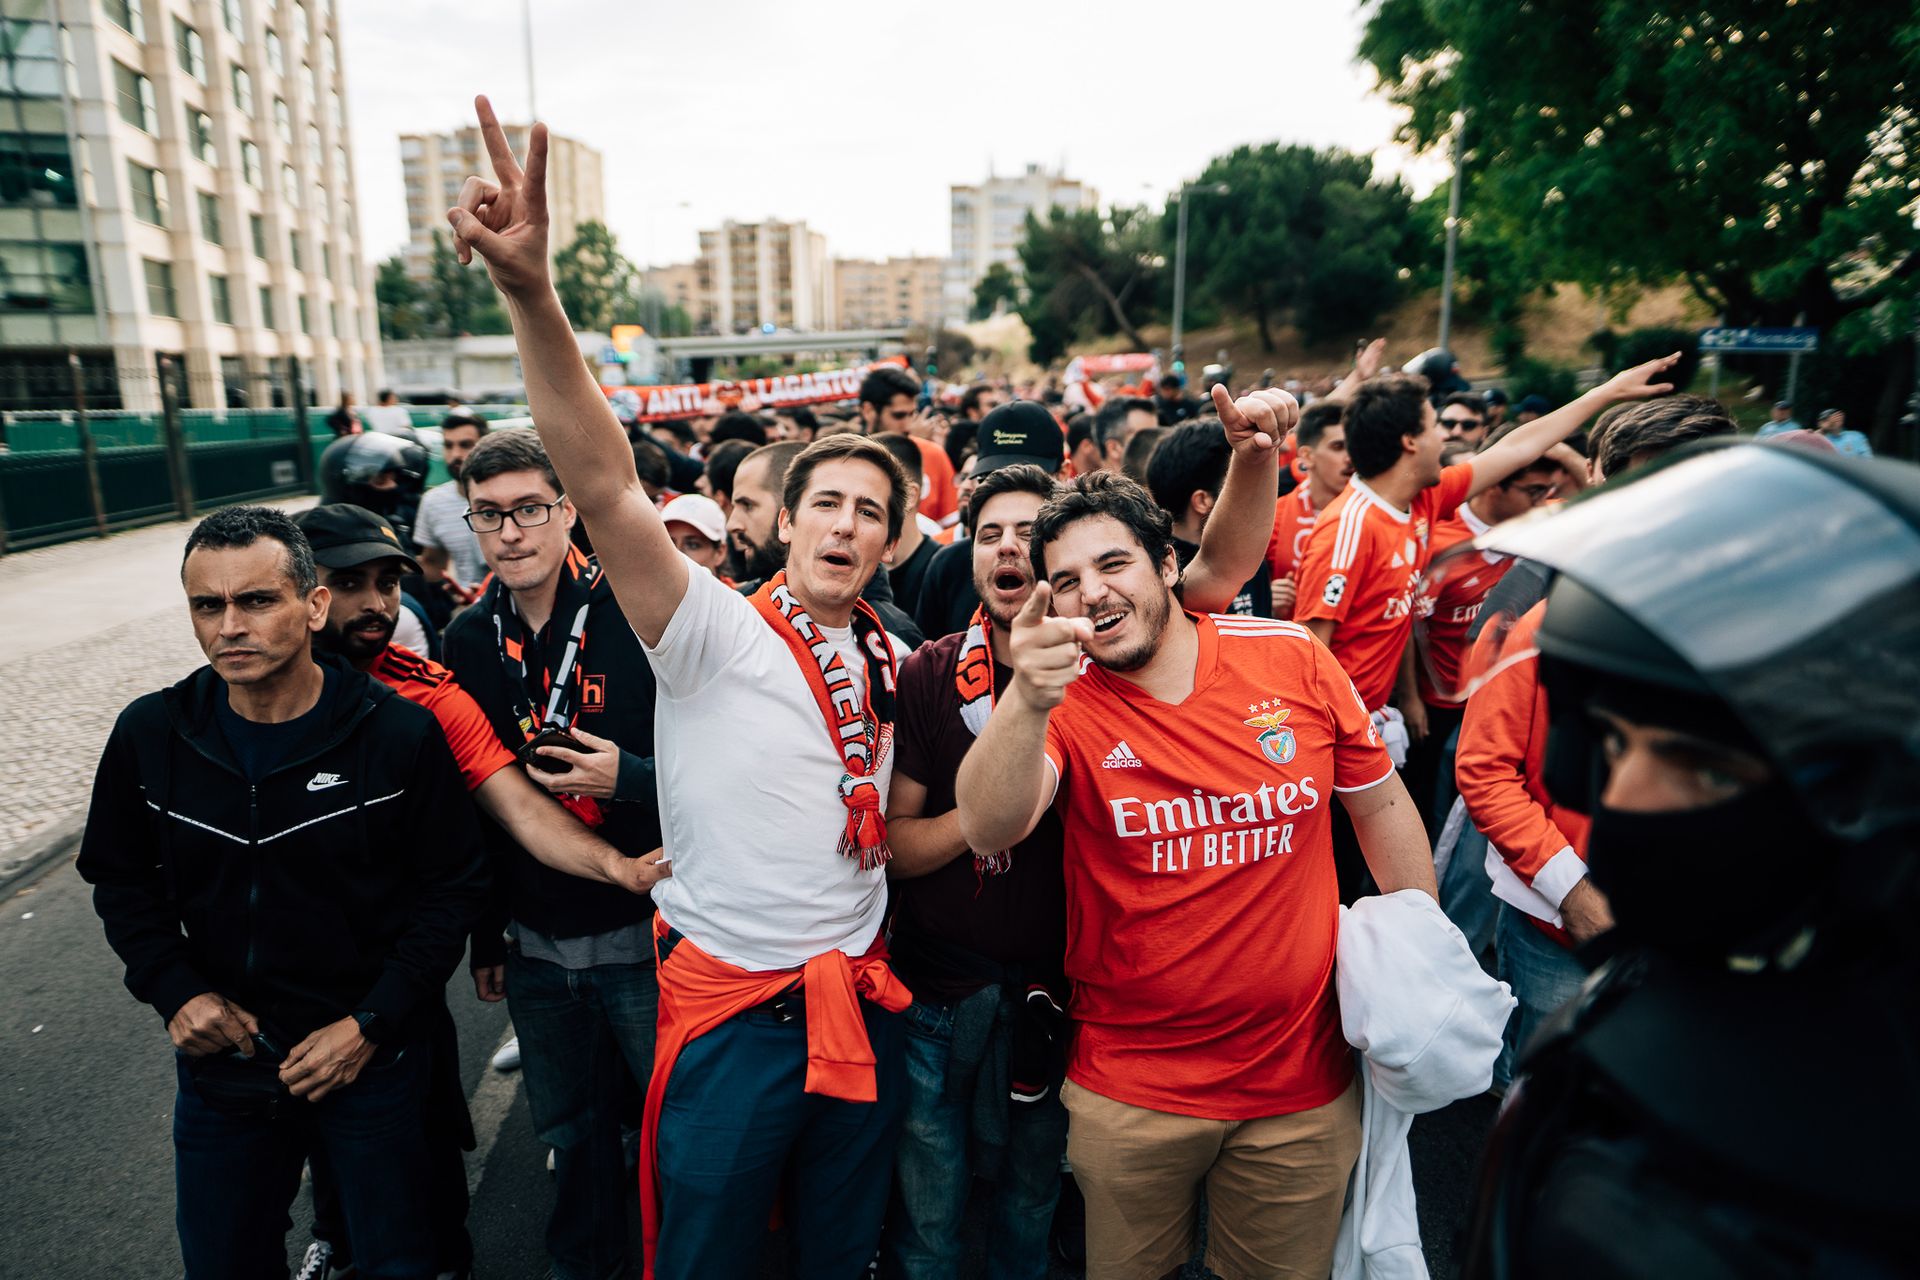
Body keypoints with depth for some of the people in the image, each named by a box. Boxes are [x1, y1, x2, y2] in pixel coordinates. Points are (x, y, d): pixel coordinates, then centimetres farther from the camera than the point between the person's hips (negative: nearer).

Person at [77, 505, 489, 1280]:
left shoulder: (400, 734, -16)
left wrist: (371, 1024, -13)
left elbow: (454, 887, -9)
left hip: (372, 1064, -3)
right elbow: (120, 877, 9)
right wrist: (173, 989, -5)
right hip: (219, 1064, 3)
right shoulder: (149, 735, -6)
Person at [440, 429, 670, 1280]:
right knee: (572, 1135, 23)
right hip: (535, 945, 4)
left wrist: (630, 775, -28)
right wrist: (485, 934, 13)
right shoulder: (470, 637, 1)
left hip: (647, 931, -4)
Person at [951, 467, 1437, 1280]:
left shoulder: (1294, 658, -8)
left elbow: (1381, 805, 4)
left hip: (1305, 1079, 1)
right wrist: (1027, 703, -48)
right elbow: (989, 831, -30)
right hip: (1131, 1091, -1)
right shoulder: (1064, 702, -12)